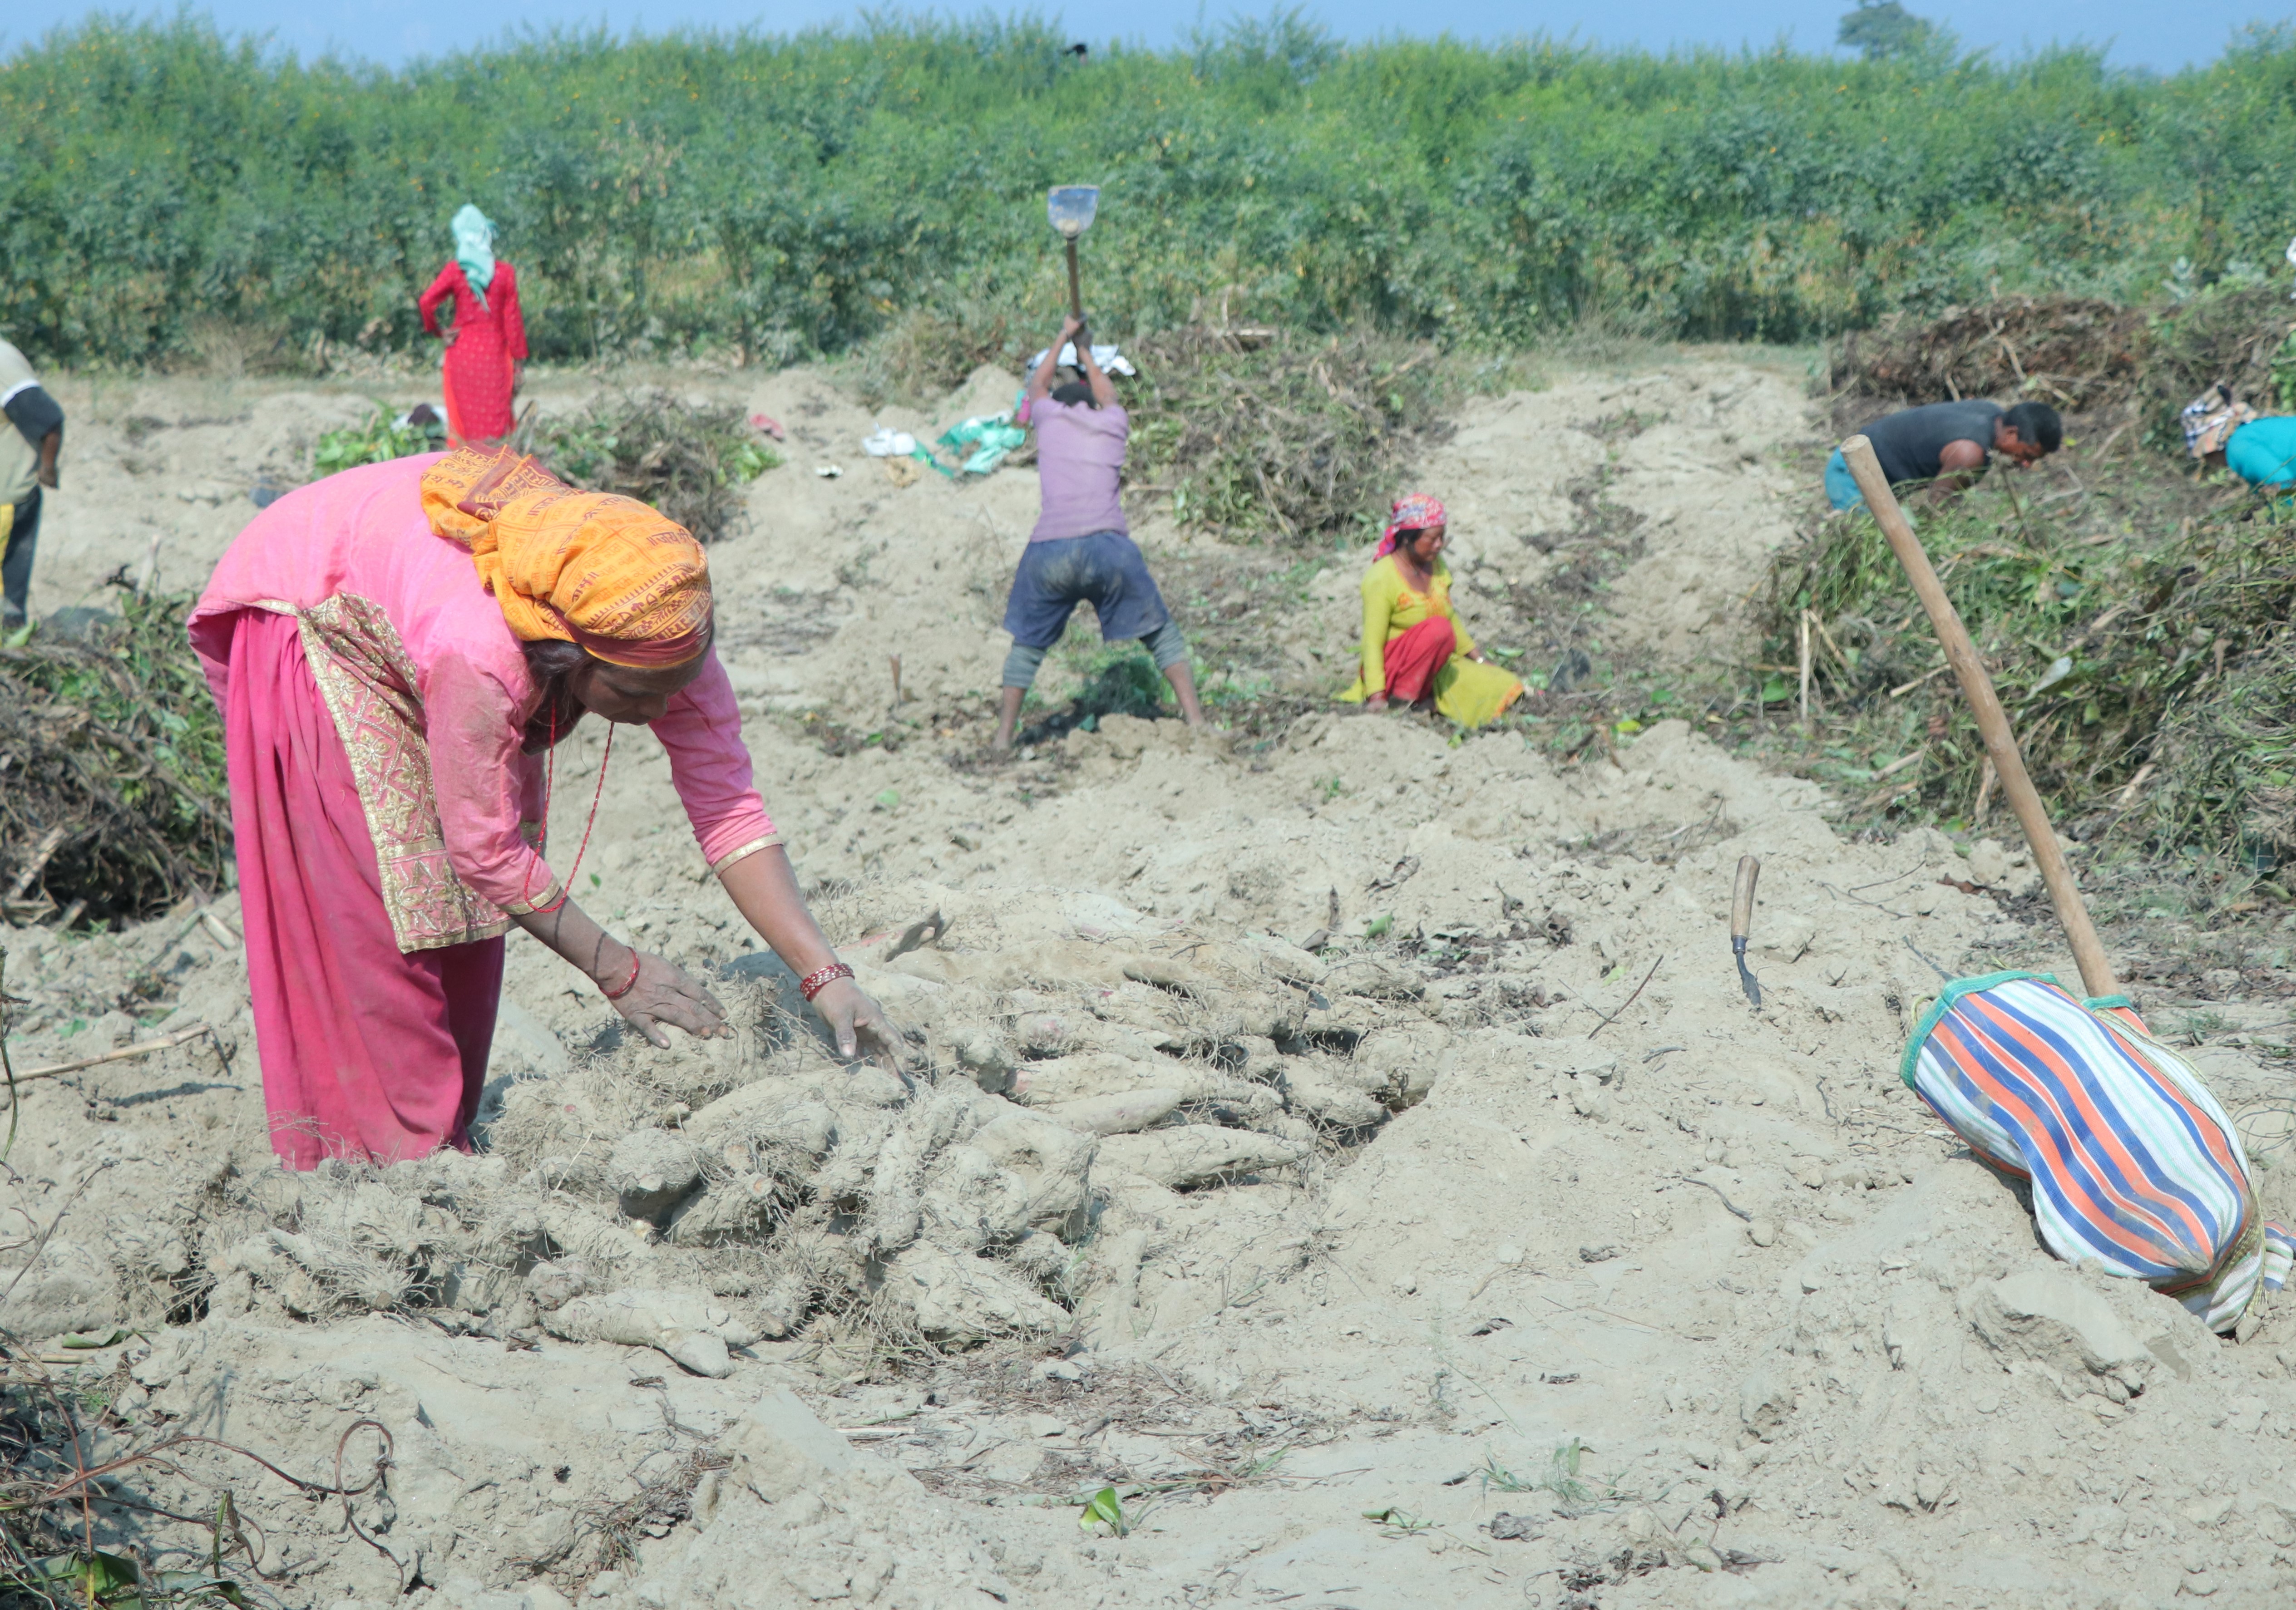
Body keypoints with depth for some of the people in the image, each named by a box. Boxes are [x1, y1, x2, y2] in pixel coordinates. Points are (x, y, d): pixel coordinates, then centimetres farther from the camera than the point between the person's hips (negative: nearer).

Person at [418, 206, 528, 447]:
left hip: (462, 353, 0)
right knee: (496, 423, 3)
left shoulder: (455, 270, -3)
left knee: (463, 420, 7)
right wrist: (518, 362, 3)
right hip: (495, 354, 0)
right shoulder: (506, 273, -2)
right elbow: (513, 319, -2)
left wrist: (436, 331, 2)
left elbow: (426, 302, -15)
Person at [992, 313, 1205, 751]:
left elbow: (1038, 384, 42)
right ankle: (1195, 720, 4)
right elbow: (1107, 394, 44)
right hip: (1109, 546, 0)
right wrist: (1084, 352, 61)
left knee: (1028, 644, 16)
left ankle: (1004, 736, 12)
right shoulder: (1113, 424, 20)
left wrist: (1064, 338, 56)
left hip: (1050, 550, 0)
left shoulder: (1050, 416, 17)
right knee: (1162, 634, 12)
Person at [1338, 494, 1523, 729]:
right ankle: (1402, 699, -26)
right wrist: (1377, 696, -27)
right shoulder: (1381, 578, -17)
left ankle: (1424, 701, -3)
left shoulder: (1436, 566, 6)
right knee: (1438, 629, -34)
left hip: (1435, 665, 7)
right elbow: (1373, 641, -19)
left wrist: (1479, 659, 17)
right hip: (1393, 663, -7)